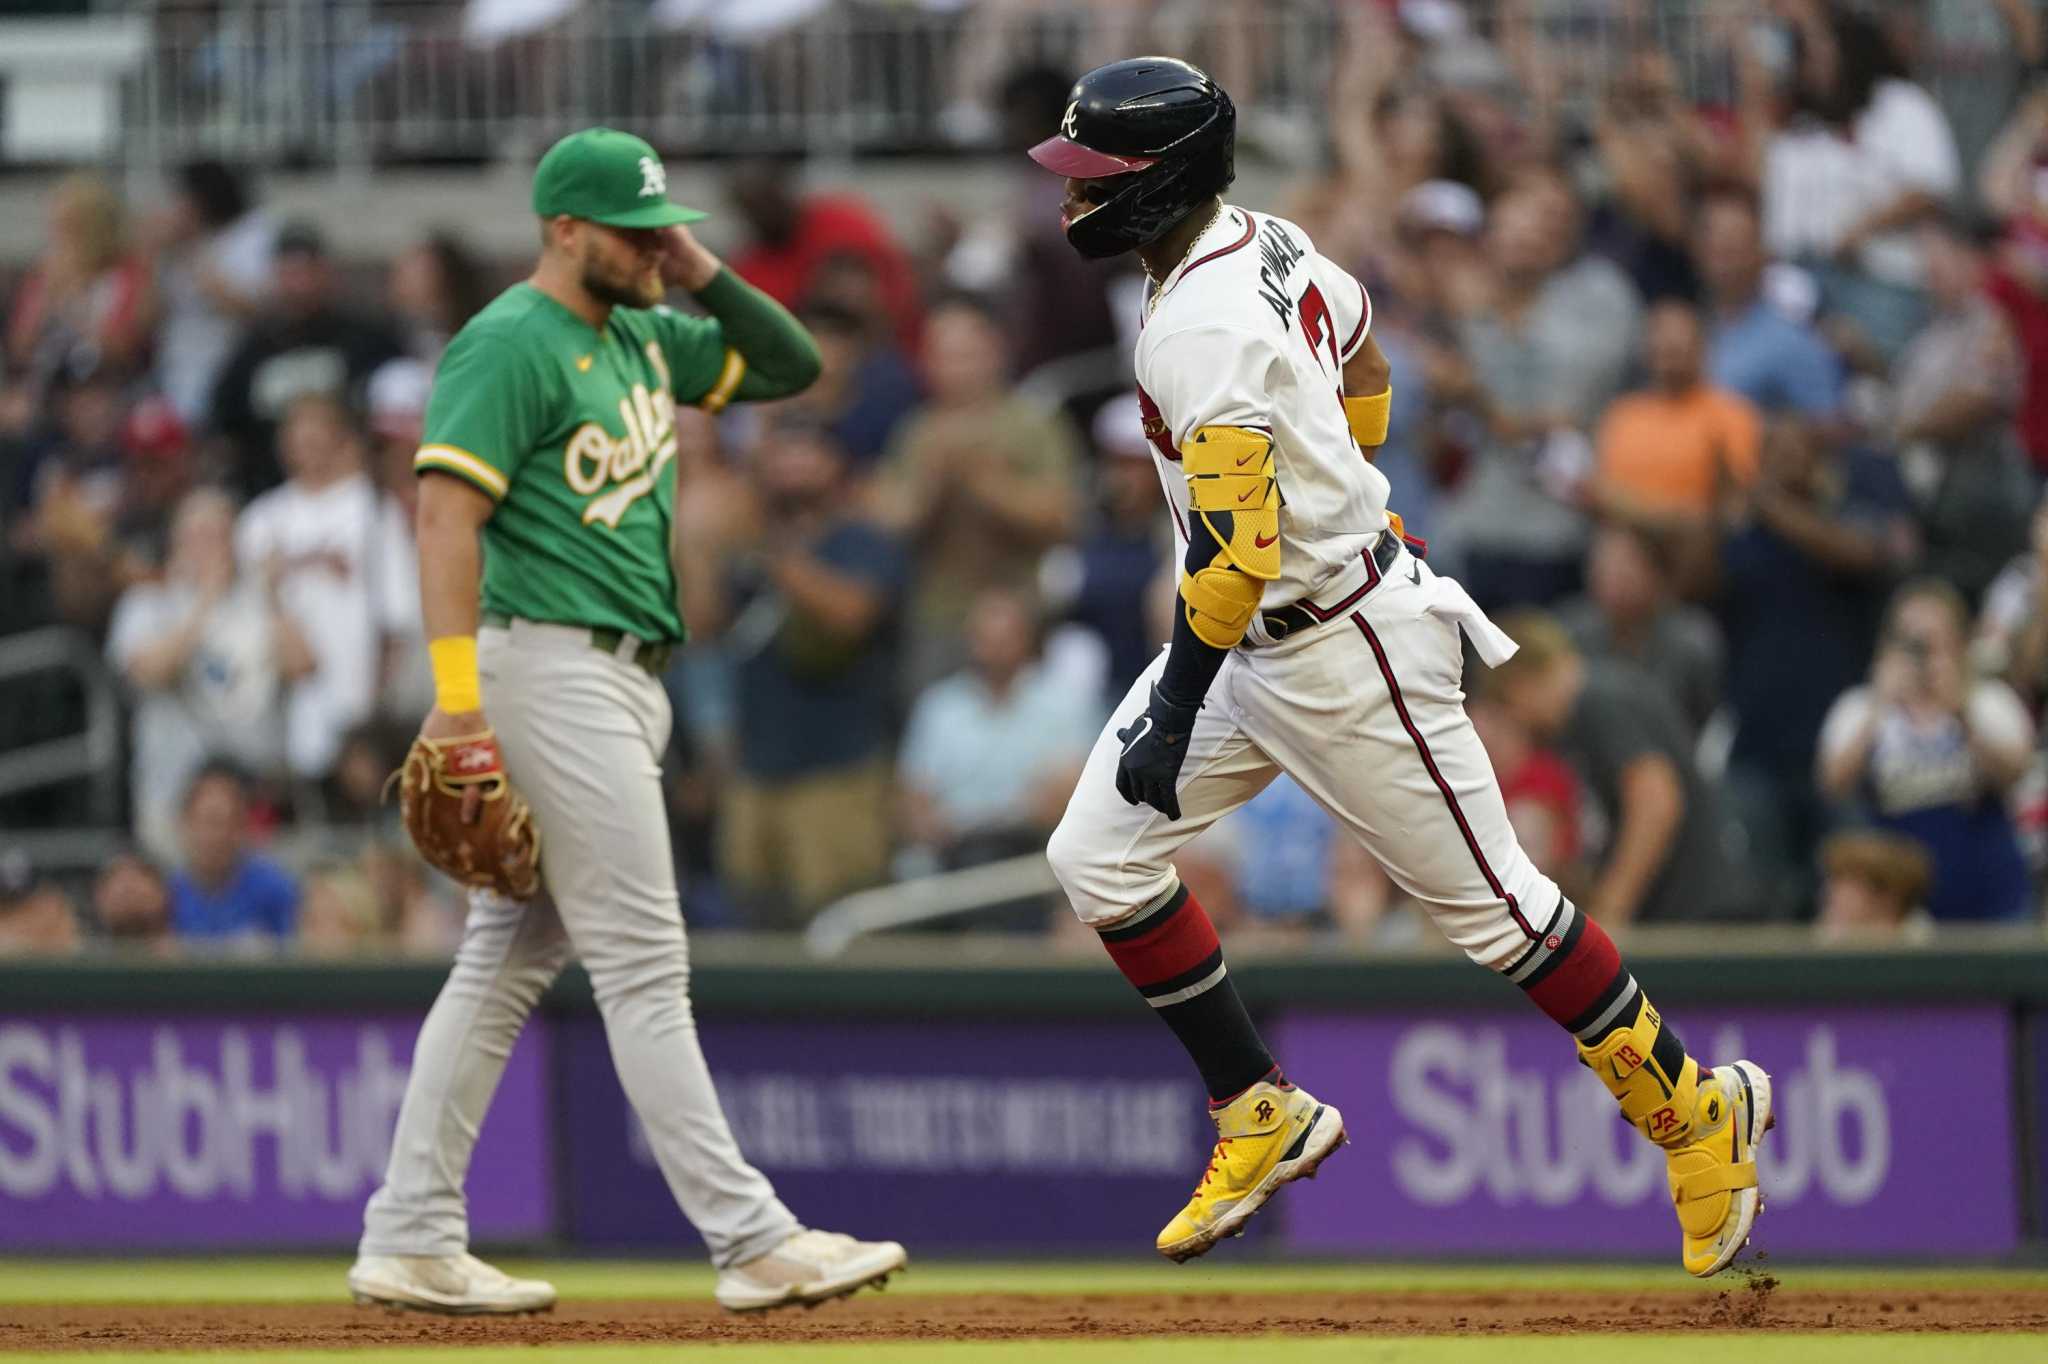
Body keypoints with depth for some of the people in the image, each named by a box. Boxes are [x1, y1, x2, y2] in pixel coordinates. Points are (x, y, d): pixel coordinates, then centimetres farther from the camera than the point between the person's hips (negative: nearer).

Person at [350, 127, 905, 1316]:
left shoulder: (642, 339, 17)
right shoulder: (510, 345, -10)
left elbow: (791, 365, 23)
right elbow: (448, 513, -17)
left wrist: (707, 278, 6)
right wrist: (458, 695, -25)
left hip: (623, 681, 10)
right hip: (554, 669, -10)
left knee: (511, 963, 9)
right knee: (644, 963, -9)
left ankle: (411, 1242, 11)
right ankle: (753, 1240, -11)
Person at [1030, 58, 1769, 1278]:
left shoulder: (1202, 329, -27)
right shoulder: (1261, 242, 2)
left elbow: (1235, 555, -30)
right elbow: (1362, 360, 21)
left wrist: (1176, 712, -23)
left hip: (1342, 651, -10)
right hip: (1262, 639, 10)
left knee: (1488, 900, 2)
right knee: (1099, 857, 6)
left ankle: (1695, 1112, 18)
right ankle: (1263, 1120, 14)